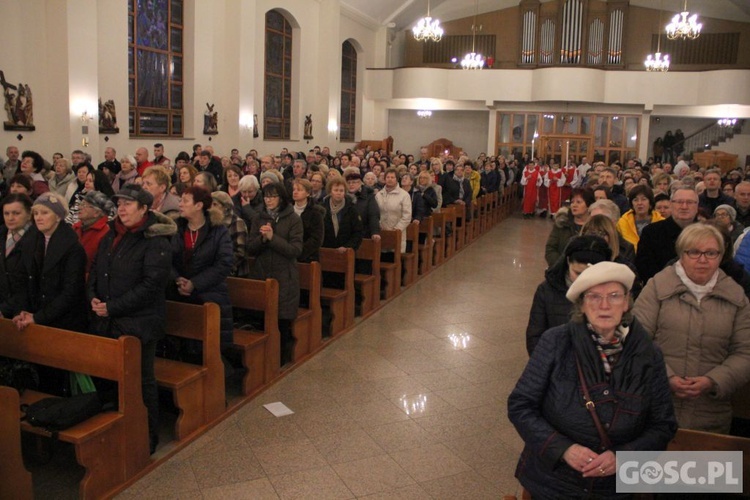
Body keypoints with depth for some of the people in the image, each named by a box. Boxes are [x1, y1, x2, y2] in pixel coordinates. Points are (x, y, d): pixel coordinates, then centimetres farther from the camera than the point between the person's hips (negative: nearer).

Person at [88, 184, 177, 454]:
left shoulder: (155, 241, -12)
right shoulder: (111, 236, 13)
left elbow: (151, 284, -19)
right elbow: (95, 270, 18)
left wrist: (112, 307, -18)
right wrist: (93, 297, -2)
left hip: (139, 323, -7)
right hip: (106, 321, 7)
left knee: (141, 380, 3)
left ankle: (148, 435, 20)